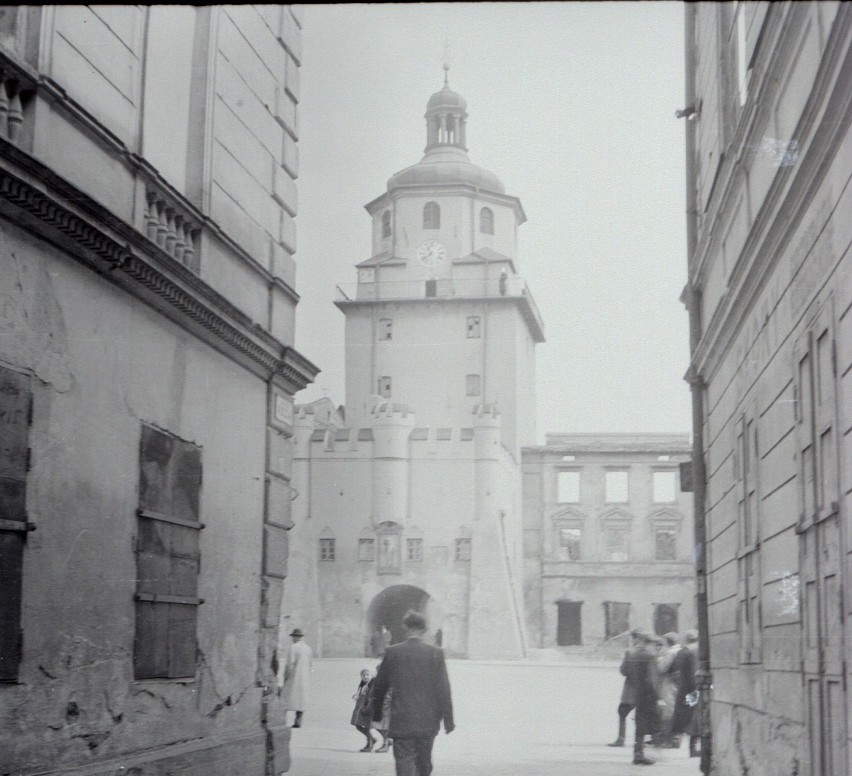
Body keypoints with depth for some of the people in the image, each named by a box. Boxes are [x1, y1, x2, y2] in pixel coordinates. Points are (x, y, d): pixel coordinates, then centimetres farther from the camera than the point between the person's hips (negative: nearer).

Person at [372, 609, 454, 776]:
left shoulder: (392, 652, -3)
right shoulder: (435, 652, -5)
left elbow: (379, 686, 5)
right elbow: (443, 689, -6)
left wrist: (377, 714, 18)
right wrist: (448, 720, 0)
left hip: (401, 722, -1)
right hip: (428, 722, 2)